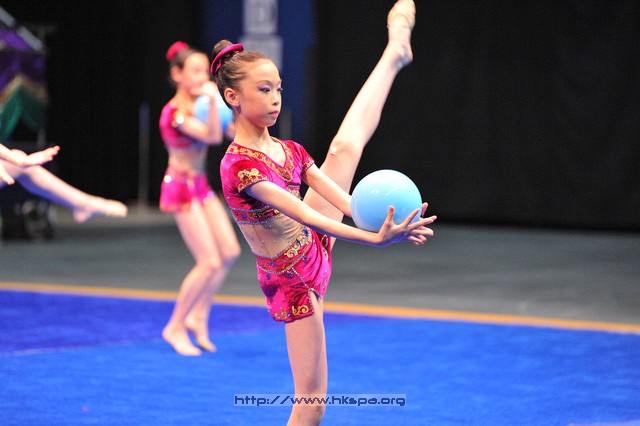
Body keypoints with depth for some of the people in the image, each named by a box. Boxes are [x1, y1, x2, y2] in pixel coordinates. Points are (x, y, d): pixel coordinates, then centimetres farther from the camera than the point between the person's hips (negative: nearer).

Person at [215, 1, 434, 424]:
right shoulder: (239, 164, -25)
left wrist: (383, 221, -29)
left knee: (346, 146, 13)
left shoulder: (289, 151, 0)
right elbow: (304, 215, -33)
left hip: (316, 247, 8)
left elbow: (341, 198, -11)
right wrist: (374, 238, -42)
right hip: (291, 278, -8)